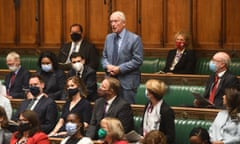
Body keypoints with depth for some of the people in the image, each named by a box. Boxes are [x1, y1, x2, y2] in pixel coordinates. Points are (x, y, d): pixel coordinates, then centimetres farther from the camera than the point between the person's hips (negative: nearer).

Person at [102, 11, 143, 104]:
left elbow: (138, 60, -10)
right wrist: (108, 66, -5)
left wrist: (120, 69, -16)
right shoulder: (109, 38, 14)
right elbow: (104, 57, 18)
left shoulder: (134, 39, -6)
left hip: (127, 81, -5)